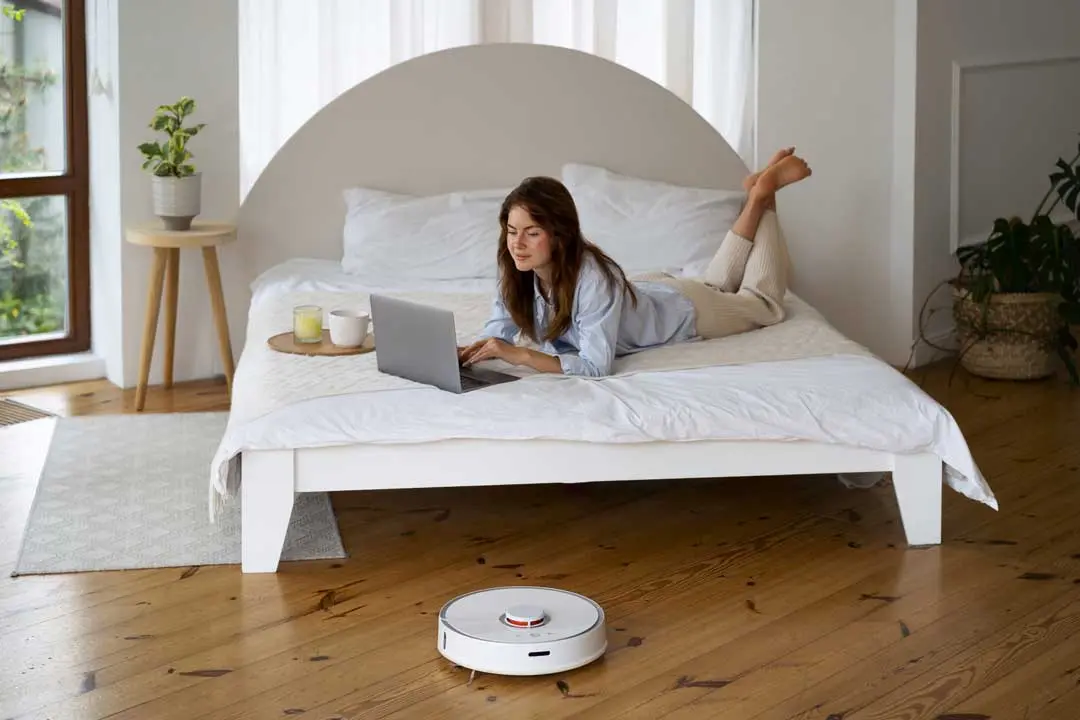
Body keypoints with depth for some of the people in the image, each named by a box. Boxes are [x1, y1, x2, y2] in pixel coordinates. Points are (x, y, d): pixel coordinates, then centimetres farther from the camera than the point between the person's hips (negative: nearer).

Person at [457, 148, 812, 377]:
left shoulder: (593, 276, -46)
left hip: (683, 311, -5)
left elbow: (595, 366, -49)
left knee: (763, 303, 25)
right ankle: (754, 194, 38)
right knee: (715, 284, 36)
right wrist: (470, 352, -41)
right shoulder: (517, 271, -29)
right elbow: (498, 332, -19)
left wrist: (520, 355, -54)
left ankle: (763, 194, 31)